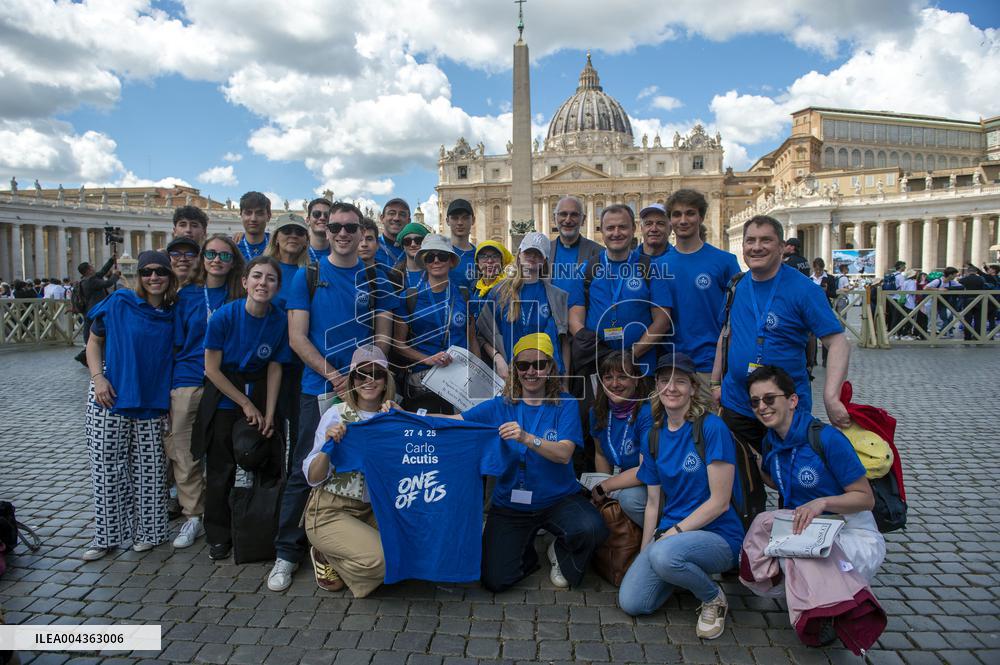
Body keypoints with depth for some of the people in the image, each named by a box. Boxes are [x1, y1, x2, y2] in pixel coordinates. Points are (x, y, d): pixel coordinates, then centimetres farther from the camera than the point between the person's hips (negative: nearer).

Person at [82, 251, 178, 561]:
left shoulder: (173, 314, 3)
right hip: (110, 397, -2)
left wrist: (167, 394, 0)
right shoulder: (119, 303, -5)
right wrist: (97, 377, -10)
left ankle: (146, 531, 21)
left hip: (151, 401, 2)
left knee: (148, 469, 8)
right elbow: (94, 341, 3)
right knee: (107, 467, 5)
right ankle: (107, 535, 18)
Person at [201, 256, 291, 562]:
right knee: (221, 469, 4)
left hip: (260, 394, 2)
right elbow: (212, 368, -11)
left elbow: (274, 368, -4)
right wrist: (246, 404, -10)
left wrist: (269, 414, -8)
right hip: (224, 397, -1)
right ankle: (218, 537, 21)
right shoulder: (224, 316, -18)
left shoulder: (281, 320, -12)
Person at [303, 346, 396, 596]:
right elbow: (313, 478, -9)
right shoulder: (337, 414, -9)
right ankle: (326, 557, 5)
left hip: (370, 511, 5)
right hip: (330, 512, -5)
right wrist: (327, 446, -28)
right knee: (380, 558, -26)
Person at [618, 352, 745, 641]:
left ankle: (714, 598, -4)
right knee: (631, 603, -10)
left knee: (664, 554, -36)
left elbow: (720, 502, -15)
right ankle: (689, 571, 17)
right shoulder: (652, 431, 4)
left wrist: (675, 532, -16)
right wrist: (643, 555, 4)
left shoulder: (712, 428, -15)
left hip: (718, 536, -6)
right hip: (670, 533, 6)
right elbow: (653, 502, 7)